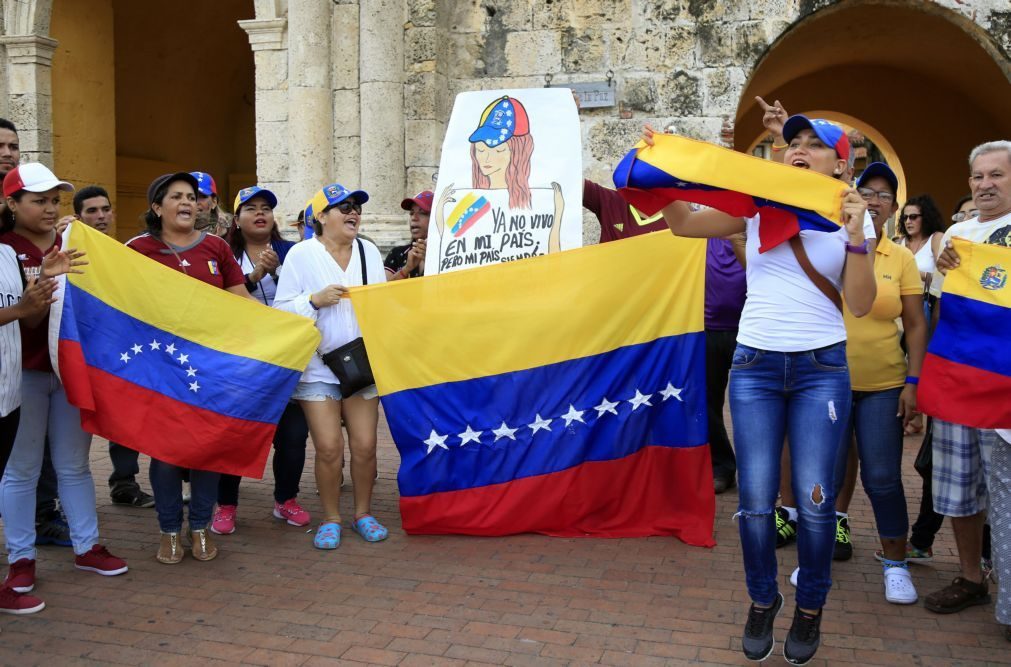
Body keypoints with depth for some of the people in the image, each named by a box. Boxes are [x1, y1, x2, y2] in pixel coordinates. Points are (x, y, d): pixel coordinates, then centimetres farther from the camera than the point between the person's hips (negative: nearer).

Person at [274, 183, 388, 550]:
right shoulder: (301, 254, -2)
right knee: (329, 447, -6)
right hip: (318, 366, -3)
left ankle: (363, 513, 21)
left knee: (365, 445, 0)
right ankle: (330, 519, 14)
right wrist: (316, 300, -17)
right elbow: (281, 309, -4)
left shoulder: (369, 251, 10)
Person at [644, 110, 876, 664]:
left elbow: (860, 304, -5)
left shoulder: (849, 217, 3)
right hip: (755, 365, 1)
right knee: (756, 499, 1)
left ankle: (810, 609, 21)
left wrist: (855, 237, -17)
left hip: (821, 368, -1)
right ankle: (762, 601, 24)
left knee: (814, 499, -2)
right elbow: (683, 224, 5)